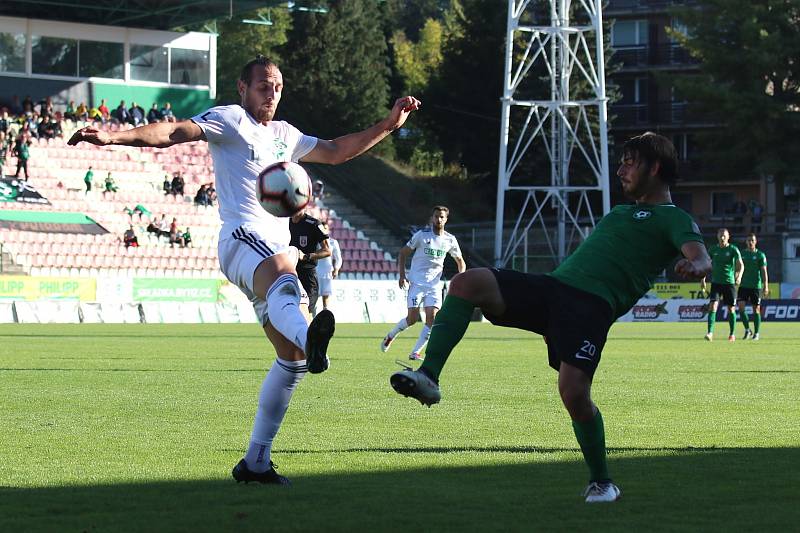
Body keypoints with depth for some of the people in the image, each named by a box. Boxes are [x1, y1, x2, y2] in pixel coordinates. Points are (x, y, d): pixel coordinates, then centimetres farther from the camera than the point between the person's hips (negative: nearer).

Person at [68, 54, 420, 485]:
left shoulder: (285, 134, 28)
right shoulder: (228, 119, 5)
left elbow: (336, 152, 39)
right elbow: (174, 132, -8)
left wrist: (388, 125, 32)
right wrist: (115, 137, -24)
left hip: (277, 249, 9)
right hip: (244, 237, -9)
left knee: (292, 360, 5)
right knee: (283, 277, -43)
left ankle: (255, 461, 11)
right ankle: (309, 338, -80)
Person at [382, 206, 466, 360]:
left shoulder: (450, 240, 5)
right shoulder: (421, 235, -4)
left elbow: (460, 261, 19)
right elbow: (402, 254, 3)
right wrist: (402, 275, -7)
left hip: (435, 285, 3)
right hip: (417, 282, -3)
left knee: (432, 318, -12)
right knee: (413, 318, -10)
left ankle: (415, 352, -4)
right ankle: (391, 336, 19)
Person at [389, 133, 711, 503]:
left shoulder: (673, 219, 7)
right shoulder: (624, 212, 33)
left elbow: (701, 258, -13)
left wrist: (695, 266, -35)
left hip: (592, 304, -7)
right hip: (551, 286, 7)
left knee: (574, 393, -22)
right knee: (468, 283, -15)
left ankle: (601, 481, 4)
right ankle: (428, 377, -24)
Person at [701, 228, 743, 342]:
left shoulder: (733, 249, -3)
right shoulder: (713, 249, 6)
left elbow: (740, 264, -12)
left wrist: (739, 276, -31)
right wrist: (703, 279, 8)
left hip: (729, 282, -1)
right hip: (716, 282, 1)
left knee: (731, 309, 5)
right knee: (713, 305, -16)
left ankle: (732, 334, 20)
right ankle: (710, 333, -22)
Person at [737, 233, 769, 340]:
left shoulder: (760, 255, 1)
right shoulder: (742, 254, 8)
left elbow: (764, 271, -3)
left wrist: (766, 286, -11)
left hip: (756, 286, -2)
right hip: (743, 286, 2)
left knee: (756, 309, 1)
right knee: (741, 307, -12)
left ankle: (757, 333, 11)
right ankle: (747, 330, 3)